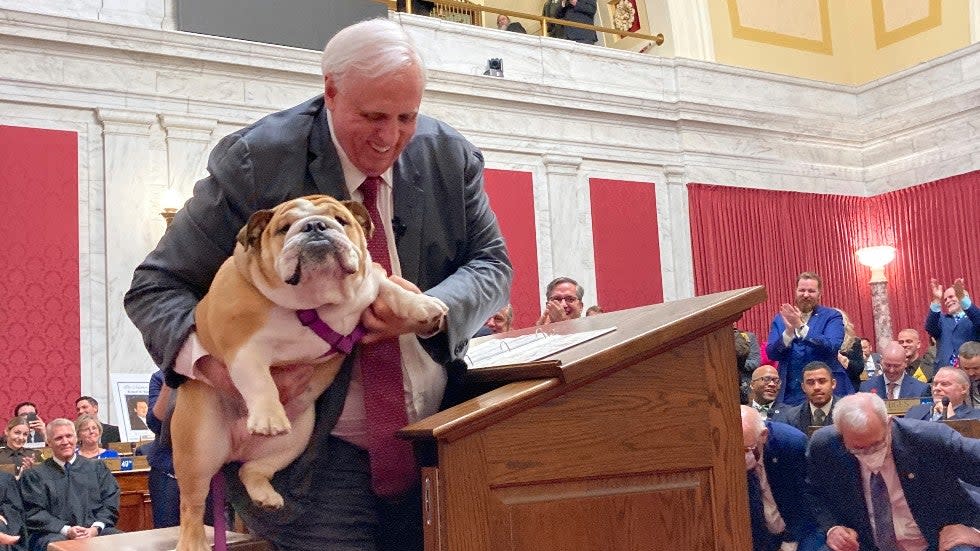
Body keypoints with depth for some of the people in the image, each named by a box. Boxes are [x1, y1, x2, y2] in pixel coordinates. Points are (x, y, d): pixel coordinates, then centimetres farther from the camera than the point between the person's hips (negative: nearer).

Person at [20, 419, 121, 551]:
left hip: (97, 531, 2)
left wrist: (96, 528, -8)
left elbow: (111, 503, 11)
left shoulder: (97, 468, 19)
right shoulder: (35, 475, 13)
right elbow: (34, 513, 2)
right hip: (55, 533, -1)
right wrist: (66, 530, -13)